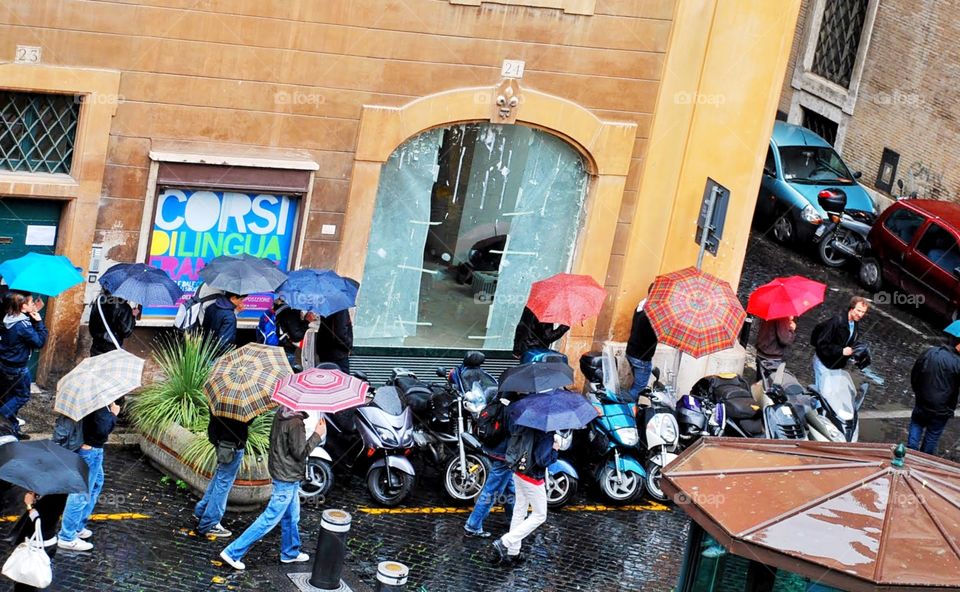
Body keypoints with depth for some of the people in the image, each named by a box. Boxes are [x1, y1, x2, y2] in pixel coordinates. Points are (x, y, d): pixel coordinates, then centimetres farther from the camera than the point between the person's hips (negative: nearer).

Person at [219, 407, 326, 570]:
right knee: (269, 519, -2)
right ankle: (233, 552, 1)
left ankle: (290, 553, 39)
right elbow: (299, 453, -20)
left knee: (291, 517, 23)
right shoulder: (295, 423, -26)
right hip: (287, 478, -9)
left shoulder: (282, 413, 1)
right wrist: (317, 435, -14)